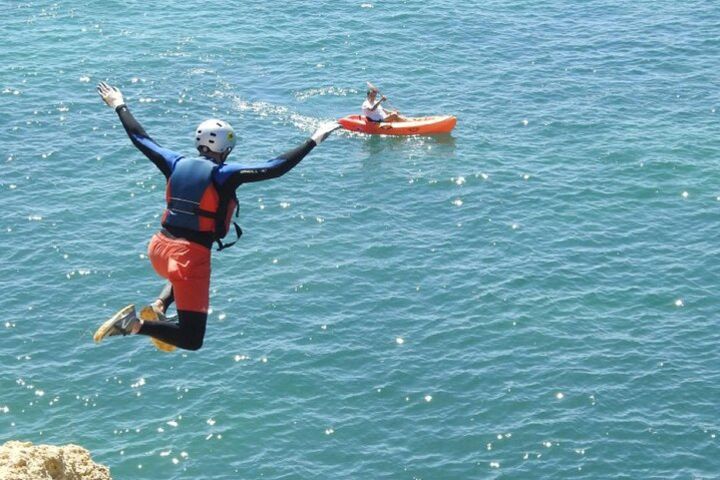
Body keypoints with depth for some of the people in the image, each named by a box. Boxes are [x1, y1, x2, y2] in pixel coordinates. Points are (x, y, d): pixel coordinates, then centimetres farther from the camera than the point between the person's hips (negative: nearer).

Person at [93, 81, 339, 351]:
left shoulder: (176, 165, 4)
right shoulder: (224, 174, -10)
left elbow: (139, 138, 16)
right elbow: (274, 169, -17)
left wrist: (119, 106, 31)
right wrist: (314, 141, -14)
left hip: (159, 250, 7)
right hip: (192, 257, -7)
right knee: (191, 340, -1)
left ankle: (159, 306, 16)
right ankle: (136, 325, -22)